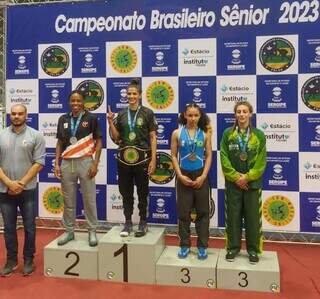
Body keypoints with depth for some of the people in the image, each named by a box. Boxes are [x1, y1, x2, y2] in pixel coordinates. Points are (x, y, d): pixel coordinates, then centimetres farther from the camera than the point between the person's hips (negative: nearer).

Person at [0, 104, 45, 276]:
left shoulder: (36, 136, -2)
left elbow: (39, 163, -6)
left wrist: (22, 183, -12)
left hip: (27, 190, -2)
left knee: (29, 227, 6)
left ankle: (28, 260, 21)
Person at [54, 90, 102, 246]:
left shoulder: (91, 118, 0)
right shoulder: (63, 119, 10)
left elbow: (98, 141, 0)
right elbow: (60, 143, 13)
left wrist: (95, 163, -8)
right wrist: (56, 163, 5)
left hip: (85, 162, -3)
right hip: (67, 163, 3)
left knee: (89, 200, 3)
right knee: (68, 201, 9)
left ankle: (92, 231, 14)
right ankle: (69, 231, 21)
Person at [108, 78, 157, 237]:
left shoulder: (147, 113, -2)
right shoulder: (121, 114, 7)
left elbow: (153, 138, -3)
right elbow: (116, 138, 9)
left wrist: (153, 160, -9)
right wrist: (111, 122, -6)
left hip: (142, 158, -3)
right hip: (124, 158, 3)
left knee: (142, 192, 7)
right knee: (126, 192, 9)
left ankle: (143, 223, 19)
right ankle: (128, 222, 21)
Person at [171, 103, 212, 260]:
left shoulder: (205, 133, 0)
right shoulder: (177, 133, 0)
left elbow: (209, 156, 0)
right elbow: (174, 156, 1)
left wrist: (203, 176, -9)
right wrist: (180, 175, -8)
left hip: (201, 175, 0)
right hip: (184, 176, 0)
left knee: (203, 211, 4)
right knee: (183, 212, 5)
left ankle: (202, 246, 15)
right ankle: (185, 245, 17)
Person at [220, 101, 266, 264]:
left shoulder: (259, 135, 0)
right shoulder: (227, 133, 1)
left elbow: (261, 161, -4)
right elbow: (224, 158, -3)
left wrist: (247, 177, -12)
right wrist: (236, 177, -10)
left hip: (253, 183, 0)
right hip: (233, 182, 1)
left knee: (253, 217, 5)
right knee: (233, 216, 6)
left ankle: (253, 249, 18)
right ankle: (233, 247, 19)